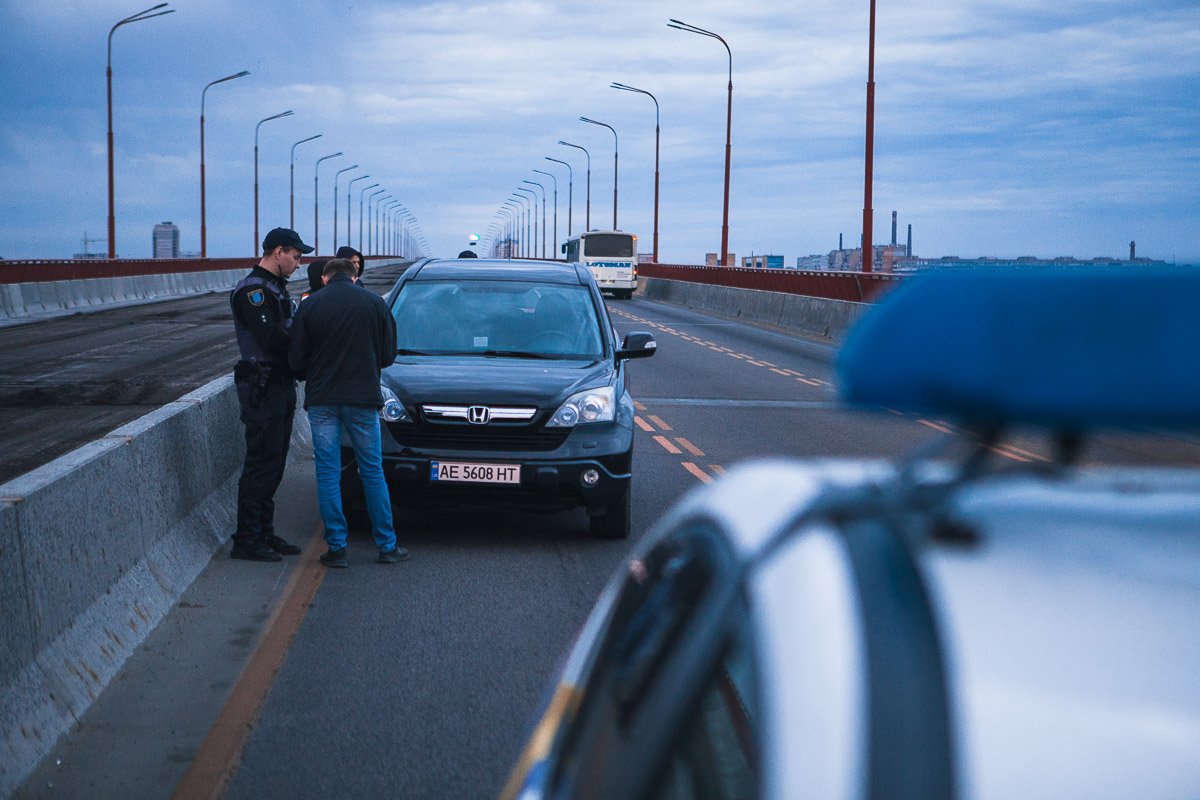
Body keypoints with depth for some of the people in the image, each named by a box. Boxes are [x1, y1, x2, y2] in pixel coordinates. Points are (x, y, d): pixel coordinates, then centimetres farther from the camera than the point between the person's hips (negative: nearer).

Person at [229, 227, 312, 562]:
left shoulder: (275, 288, 19)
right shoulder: (252, 290, -14)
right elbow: (272, 338, -24)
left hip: (281, 384, 10)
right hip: (262, 387, -10)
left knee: (273, 465, 12)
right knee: (261, 464, -8)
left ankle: (264, 534, 19)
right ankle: (246, 540, -4)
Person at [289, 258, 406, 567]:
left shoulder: (310, 306, -1)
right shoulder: (374, 303, 1)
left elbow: (296, 360, 0)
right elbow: (388, 354, 5)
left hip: (322, 401, -1)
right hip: (363, 399, 1)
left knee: (328, 474, 5)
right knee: (372, 472, 9)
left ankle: (336, 547, 4)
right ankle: (387, 546, 12)